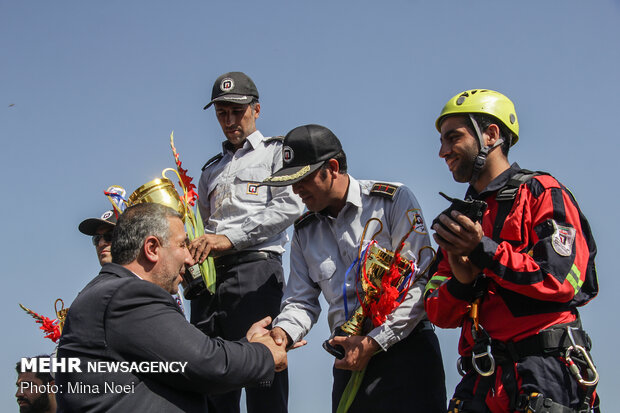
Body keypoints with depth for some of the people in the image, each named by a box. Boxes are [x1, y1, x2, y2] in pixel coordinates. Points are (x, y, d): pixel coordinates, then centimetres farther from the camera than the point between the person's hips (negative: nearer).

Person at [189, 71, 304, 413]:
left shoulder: (276, 151, 11)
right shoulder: (212, 169, 29)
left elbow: (289, 205, -6)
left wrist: (230, 238, -14)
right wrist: (192, 250, 2)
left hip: (255, 267, -5)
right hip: (209, 274, 6)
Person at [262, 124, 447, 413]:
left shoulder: (393, 201, -5)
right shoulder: (304, 231, 13)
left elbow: (419, 283, -11)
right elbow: (301, 301, 15)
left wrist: (373, 343, -14)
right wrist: (282, 332, -8)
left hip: (404, 348, -4)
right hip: (350, 359, 5)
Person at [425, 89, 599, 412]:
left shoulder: (541, 193, 2)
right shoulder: (462, 221, 21)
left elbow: (563, 281, -12)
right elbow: (439, 313, 14)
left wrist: (484, 251, -15)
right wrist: (462, 282, -8)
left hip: (545, 365, -5)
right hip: (483, 376, 5)